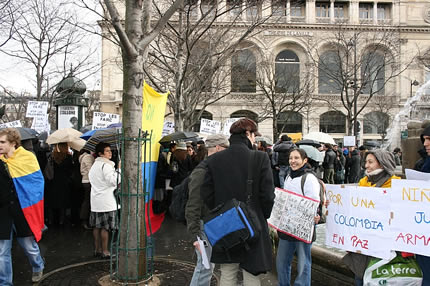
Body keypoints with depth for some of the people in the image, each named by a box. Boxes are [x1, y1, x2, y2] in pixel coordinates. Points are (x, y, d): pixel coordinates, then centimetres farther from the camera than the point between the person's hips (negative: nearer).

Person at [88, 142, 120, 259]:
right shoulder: (106, 165, -14)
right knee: (105, 227, -2)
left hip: (95, 200, 9)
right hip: (106, 201, -9)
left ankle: (97, 249, 21)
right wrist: (119, 169, -14)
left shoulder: (94, 165, 16)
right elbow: (114, 181, -20)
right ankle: (104, 251, 4)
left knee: (97, 226, 13)